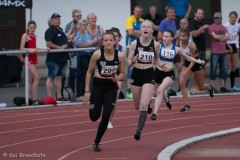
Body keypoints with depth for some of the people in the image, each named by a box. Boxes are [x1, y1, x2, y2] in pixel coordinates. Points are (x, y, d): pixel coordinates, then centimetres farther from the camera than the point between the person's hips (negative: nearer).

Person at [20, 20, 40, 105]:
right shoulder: (25, 35, -8)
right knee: (37, 77, -15)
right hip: (28, 58, -8)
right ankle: (34, 99, -16)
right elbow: (21, 48, -14)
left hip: (34, 58, 8)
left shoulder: (34, 36, 13)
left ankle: (30, 98, 13)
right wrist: (30, 50, -28)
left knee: (31, 79, 9)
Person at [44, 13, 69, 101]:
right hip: (53, 58, -9)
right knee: (51, 77, -6)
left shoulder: (60, 30, 19)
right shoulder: (50, 31, -8)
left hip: (62, 58, 9)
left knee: (59, 77, 11)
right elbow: (48, 44, -19)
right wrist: (60, 47, -17)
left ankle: (59, 96, 15)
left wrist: (65, 45, 4)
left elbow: (65, 42, 28)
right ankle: (50, 97, -7)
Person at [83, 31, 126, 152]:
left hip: (111, 87, 1)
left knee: (106, 117, -8)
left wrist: (117, 78, -19)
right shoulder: (97, 54, -13)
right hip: (98, 86, -1)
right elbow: (89, 72, -3)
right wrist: (87, 91, -6)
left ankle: (96, 142, 10)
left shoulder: (120, 56, -8)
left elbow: (122, 74, 6)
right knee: (94, 117, 1)